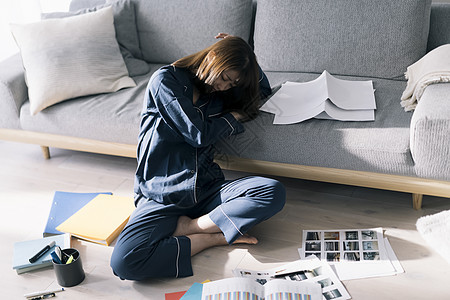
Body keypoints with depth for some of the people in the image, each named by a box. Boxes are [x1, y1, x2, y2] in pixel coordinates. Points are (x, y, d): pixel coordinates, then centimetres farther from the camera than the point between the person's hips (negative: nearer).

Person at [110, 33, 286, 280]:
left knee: (274, 192, -23)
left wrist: (239, 51, 16)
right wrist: (235, 116, 6)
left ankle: (186, 227, -16)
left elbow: (264, 90, 31)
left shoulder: (217, 93, 14)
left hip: (206, 188, 5)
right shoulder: (166, 80, -5)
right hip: (162, 196, -5)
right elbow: (199, 134, -11)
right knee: (124, 262, -31)